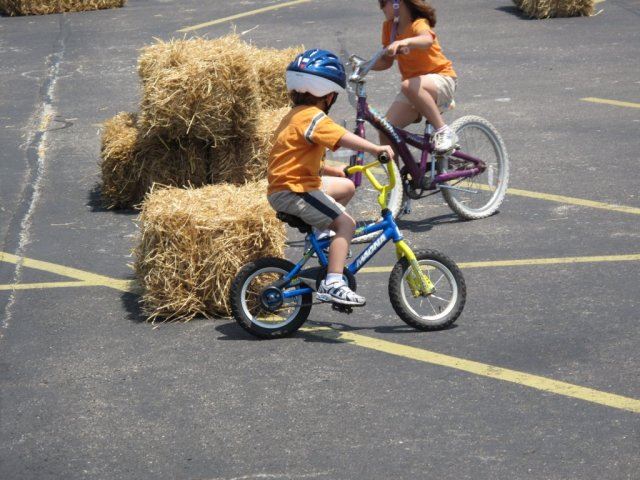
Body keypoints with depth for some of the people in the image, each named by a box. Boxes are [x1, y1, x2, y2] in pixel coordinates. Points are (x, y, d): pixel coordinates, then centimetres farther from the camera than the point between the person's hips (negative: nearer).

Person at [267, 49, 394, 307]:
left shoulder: (295, 115, 18)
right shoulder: (313, 117, -16)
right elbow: (342, 138, -32)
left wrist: (330, 170, 31)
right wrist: (376, 149, -34)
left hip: (283, 186, 10)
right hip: (292, 191, -10)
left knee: (347, 186, 24)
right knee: (346, 223, -16)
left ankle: (335, 244, 28)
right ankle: (332, 283, -23)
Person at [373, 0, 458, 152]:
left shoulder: (418, 24, -18)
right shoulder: (389, 27, 2)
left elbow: (427, 40, -43)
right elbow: (387, 61, 6)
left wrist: (405, 42, -63)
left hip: (441, 80, -7)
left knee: (410, 86, -40)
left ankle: (443, 132, -29)